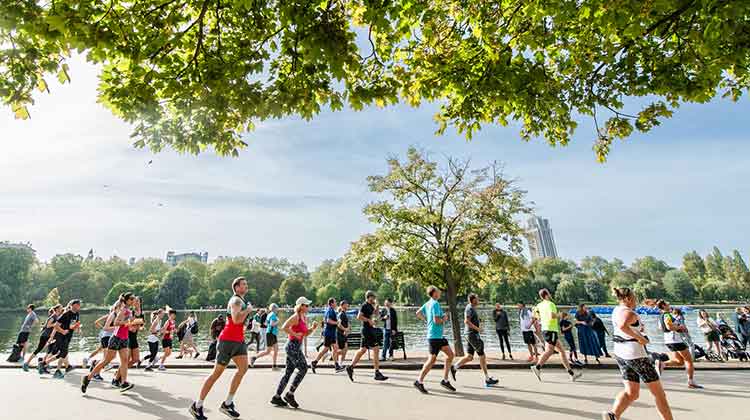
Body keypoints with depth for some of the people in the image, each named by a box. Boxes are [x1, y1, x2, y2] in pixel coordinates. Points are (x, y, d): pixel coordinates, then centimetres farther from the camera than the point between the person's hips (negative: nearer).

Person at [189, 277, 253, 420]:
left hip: (238, 341, 8)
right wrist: (248, 310, -20)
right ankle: (197, 406, 19)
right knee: (217, 373, 2)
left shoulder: (241, 301, 15)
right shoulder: (236, 300, -16)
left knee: (243, 368, -4)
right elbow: (236, 320, -32)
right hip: (228, 340, -8)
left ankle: (227, 404, 6)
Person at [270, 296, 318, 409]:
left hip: (297, 347, 9)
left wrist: (313, 328, 3)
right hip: (293, 345, -9)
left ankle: (277, 397, 20)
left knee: (288, 372, 12)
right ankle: (290, 394, 3)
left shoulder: (305, 318, 13)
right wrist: (295, 334, -20)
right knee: (303, 369, -7)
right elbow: (284, 327, -25)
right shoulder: (295, 317, -13)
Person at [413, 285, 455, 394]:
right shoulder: (435, 304, -18)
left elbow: (418, 313, 16)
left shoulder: (427, 303, 9)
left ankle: (445, 380, 19)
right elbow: (436, 320, -24)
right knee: (432, 360, -1)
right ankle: (419, 382, 11)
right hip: (434, 336, -10)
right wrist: (444, 319, -6)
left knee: (450, 354, 12)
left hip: (439, 336, 10)